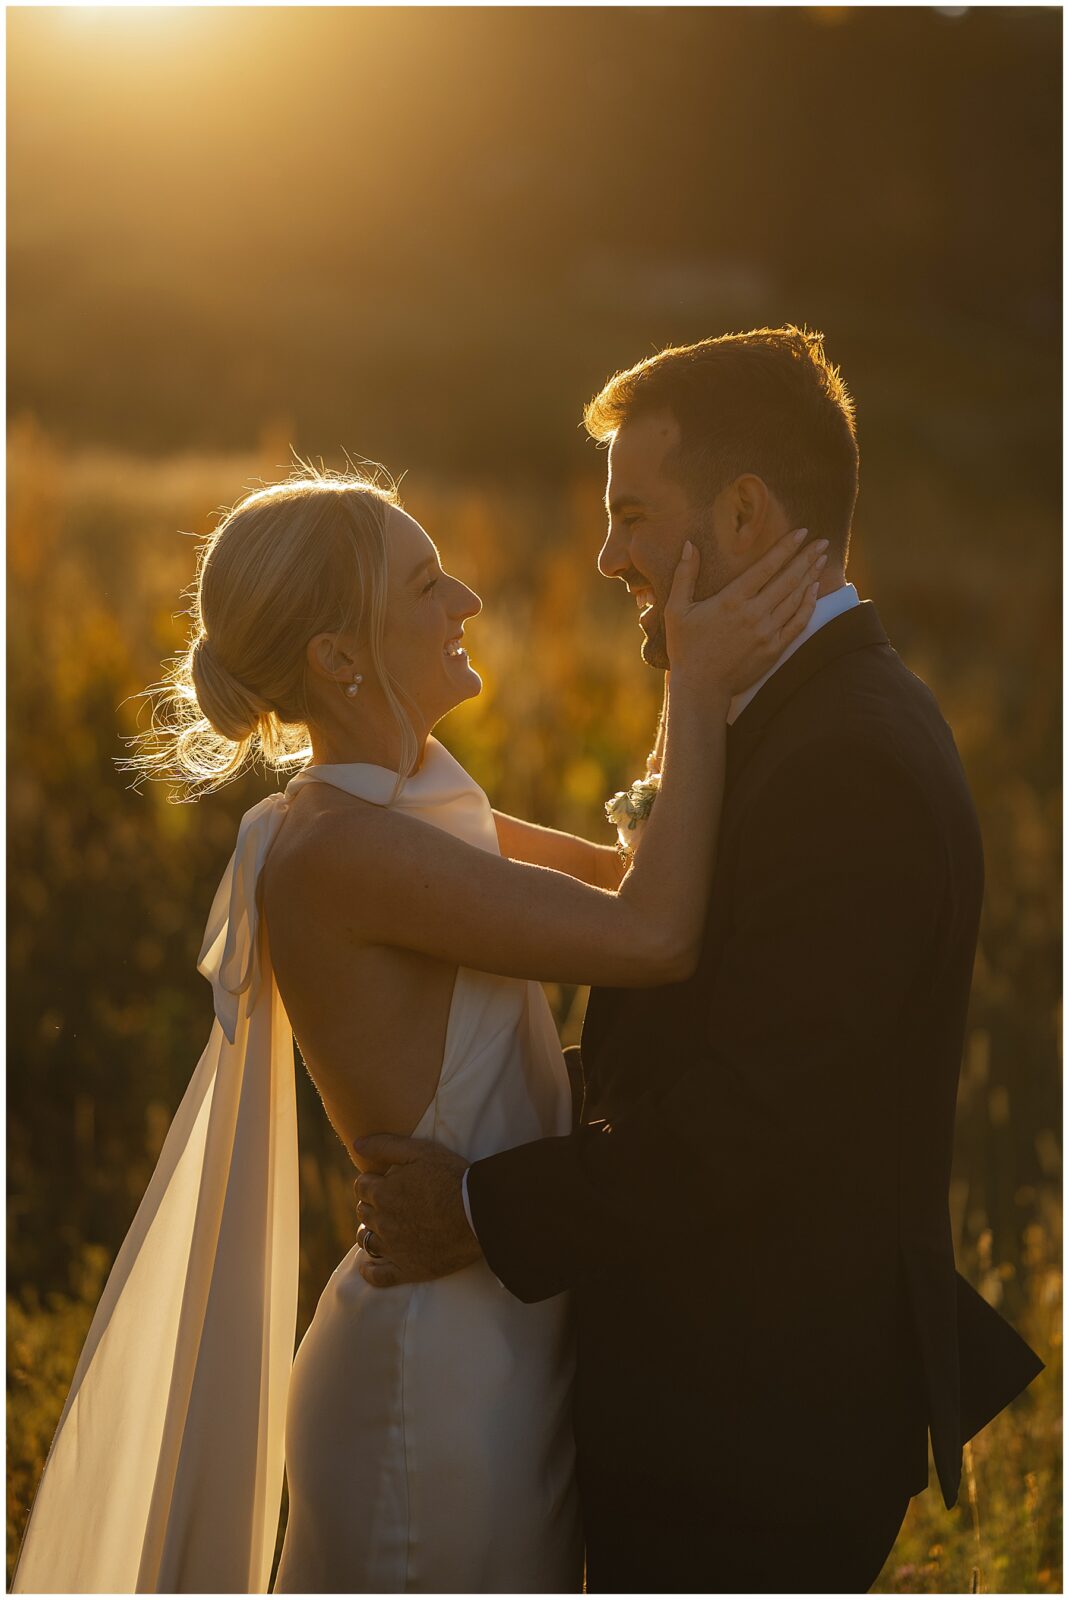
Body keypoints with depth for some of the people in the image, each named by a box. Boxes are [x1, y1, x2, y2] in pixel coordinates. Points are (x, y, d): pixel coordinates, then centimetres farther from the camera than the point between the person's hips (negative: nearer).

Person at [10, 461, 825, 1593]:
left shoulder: (417, 809, 6)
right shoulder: (332, 846, -23)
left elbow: (624, 872, 14)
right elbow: (652, 937, -27)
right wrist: (700, 689, -19)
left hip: (507, 1359, 9)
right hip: (436, 1384, -9)